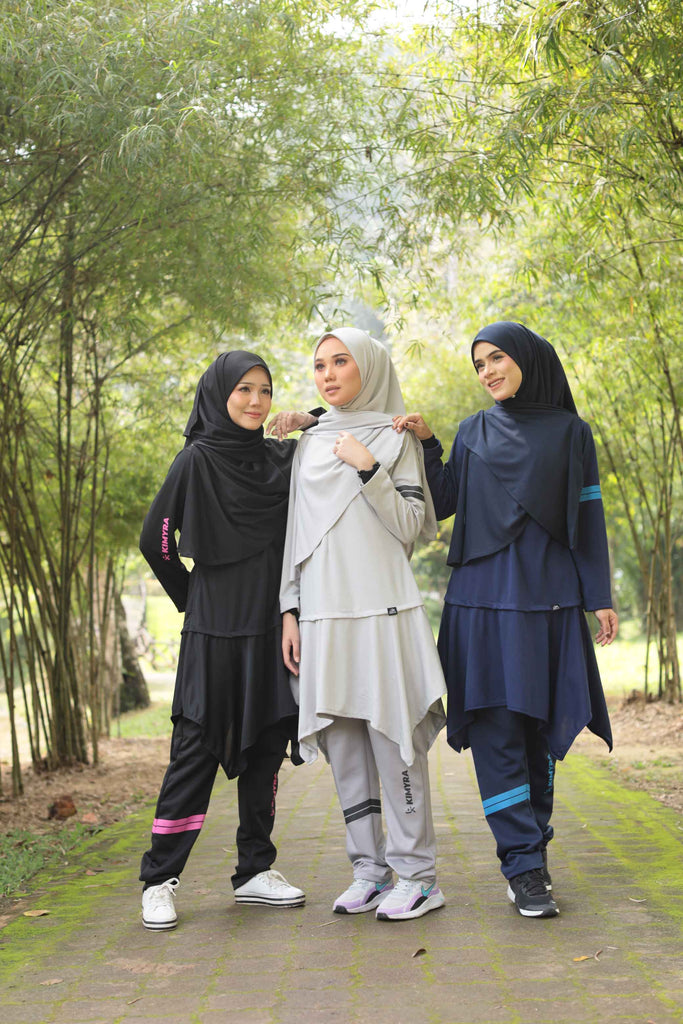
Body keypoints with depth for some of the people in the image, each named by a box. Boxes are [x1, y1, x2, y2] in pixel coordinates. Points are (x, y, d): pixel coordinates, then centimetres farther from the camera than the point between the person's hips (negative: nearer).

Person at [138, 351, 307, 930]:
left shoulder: (281, 459, 11)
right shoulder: (197, 460, -4)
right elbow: (155, 541, -3)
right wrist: (193, 598, 3)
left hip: (270, 627, 5)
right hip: (215, 630, -5)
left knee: (267, 747, 8)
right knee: (198, 750, -5)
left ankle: (255, 871, 18)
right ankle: (159, 880, 3)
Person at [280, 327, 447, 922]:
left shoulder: (394, 439, 4)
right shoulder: (309, 445, 17)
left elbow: (411, 527, -5)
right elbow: (297, 534, 17)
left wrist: (368, 469, -13)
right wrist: (290, 611, 11)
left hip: (383, 609, -5)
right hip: (323, 614, 5)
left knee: (394, 741, -6)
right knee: (343, 747, 6)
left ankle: (417, 876, 1)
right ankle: (371, 872, 15)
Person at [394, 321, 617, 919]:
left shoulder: (570, 433, 8)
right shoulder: (474, 433, 12)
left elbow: (589, 516, 6)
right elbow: (441, 504, 7)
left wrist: (600, 596, 1)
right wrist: (425, 444, -5)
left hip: (548, 596, 0)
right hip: (484, 598, 0)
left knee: (541, 725, 4)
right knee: (496, 728, -7)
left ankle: (534, 844, 19)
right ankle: (524, 867, -5)